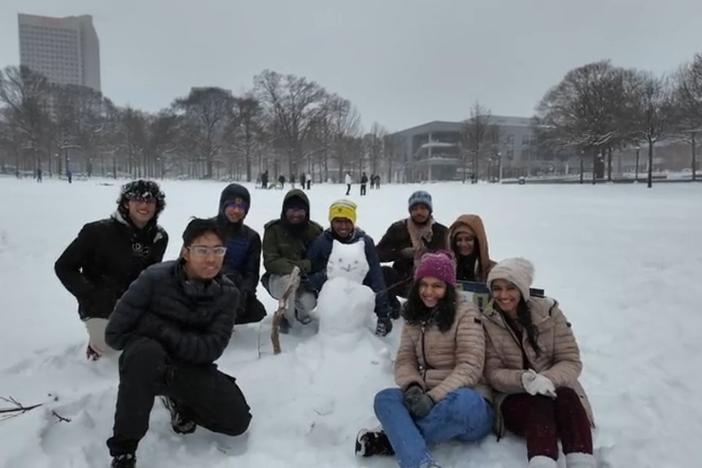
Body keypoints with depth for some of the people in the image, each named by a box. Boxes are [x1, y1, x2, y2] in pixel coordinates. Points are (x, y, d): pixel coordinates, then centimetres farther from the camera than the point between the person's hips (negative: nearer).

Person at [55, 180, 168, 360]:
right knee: (109, 345, -25)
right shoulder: (98, 231, -17)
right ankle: (97, 339, 12)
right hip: (100, 306, -4)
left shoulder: (159, 237, -4)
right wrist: (91, 296, -19)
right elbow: (64, 267, -9)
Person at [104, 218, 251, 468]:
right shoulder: (155, 278, -20)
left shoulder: (227, 293, -11)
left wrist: (162, 330, -25)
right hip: (148, 363, -2)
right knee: (145, 351, -39)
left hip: (190, 368, 3)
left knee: (237, 419, -11)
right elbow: (115, 334, -15)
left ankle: (180, 400, 18)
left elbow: (211, 349, -19)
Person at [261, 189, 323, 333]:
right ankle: (286, 317, -7)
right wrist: (296, 268, -31)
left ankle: (300, 311, 15)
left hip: (305, 281, 2)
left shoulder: (314, 230, -6)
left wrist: (301, 267, -28)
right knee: (288, 280, -35)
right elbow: (270, 262, -17)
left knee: (308, 302, -25)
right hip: (279, 279, -2)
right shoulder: (274, 229, -12)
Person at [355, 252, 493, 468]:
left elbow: (470, 367, -14)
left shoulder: (466, 313, -5)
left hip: (467, 405, -4)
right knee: (385, 398, -24)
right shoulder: (414, 317, 12)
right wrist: (412, 387, -17)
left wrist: (434, 397, -24)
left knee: (461, 401, -39)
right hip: (427, 403, 4)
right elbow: (404, 360, 5)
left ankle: (394, 439, -23)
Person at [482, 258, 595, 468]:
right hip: (515, 397, -1)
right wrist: (524, 380, -26)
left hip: (555, 391, 2)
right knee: (540, 405, -34)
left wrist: (548, 379, -26)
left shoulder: (548, 311, -2)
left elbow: (570, 360, -5)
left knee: (567, 397, -32)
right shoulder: (487, 322, -3)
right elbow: (493, 373, -5)